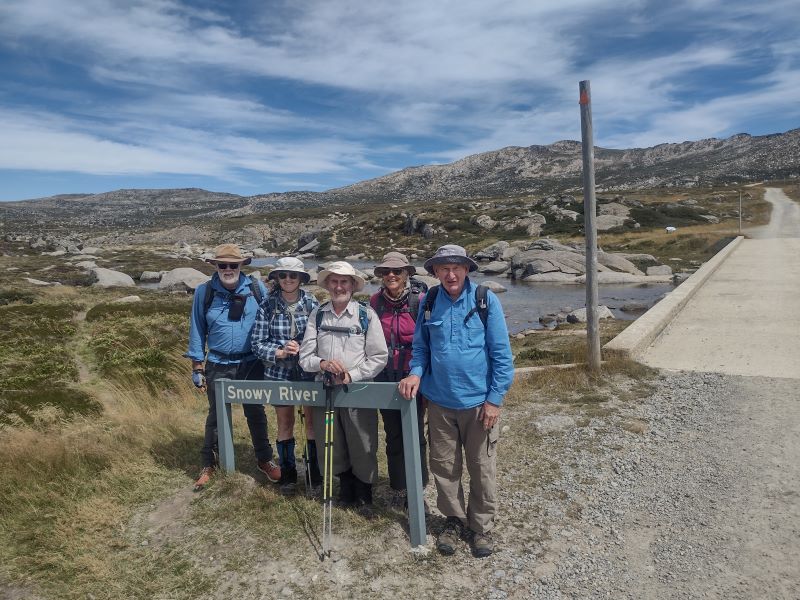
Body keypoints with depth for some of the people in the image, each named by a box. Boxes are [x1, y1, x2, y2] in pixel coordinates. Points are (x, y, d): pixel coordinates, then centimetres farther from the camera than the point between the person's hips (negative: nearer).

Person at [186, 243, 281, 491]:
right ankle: (208, 464, 30)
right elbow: (197, 329, 2)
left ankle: (264, 460, 32)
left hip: (252, 364, 0)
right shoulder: (204, 292, -4)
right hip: (218, 366, 0)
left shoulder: (256, 289, -5)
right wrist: (197, 366, 1)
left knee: (256, 414, 14)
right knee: (216, 415, 13)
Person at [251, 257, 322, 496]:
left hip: (309, 371, 0)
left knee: (312, 422, 5)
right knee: (285, 424, 12)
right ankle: (287, 474, 29)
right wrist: (280, 352, -18)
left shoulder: (312, 303, -5)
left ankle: (314, 474, 22)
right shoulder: (267, 305, -5)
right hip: (279, 373, 1)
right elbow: (257, 343, -4)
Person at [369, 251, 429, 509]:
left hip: (413, 377, -3)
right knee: (393, 434, 13)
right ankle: (398, 488, 28)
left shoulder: (420, 300, -11)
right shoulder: (375, 301, 1)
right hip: (385, 378, 4)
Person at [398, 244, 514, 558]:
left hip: (478, 402, -3)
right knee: (444, 466, 14)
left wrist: (495, 399, -10)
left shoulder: (485, 300, -9)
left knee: (481, 468, 11)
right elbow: (421, 347, 10)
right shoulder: (429, 302, 0)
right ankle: (454, 519, 35)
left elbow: (501, 353, -7)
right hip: (439, 400, 3)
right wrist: (416, 373, -9)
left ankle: (481, 526, 31)